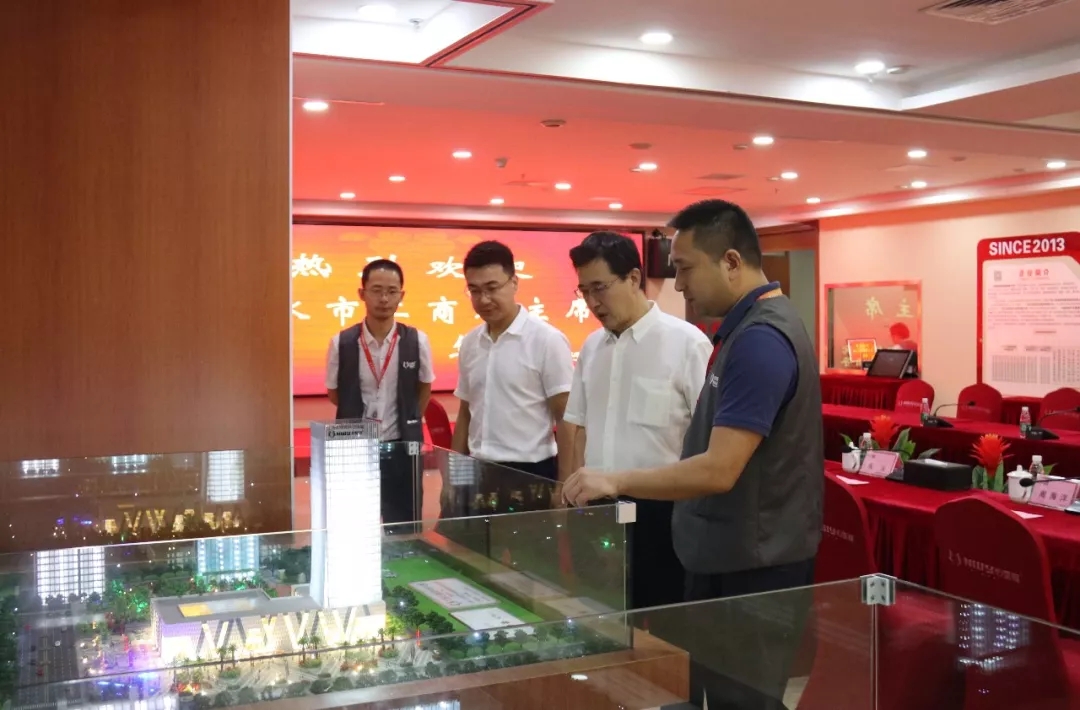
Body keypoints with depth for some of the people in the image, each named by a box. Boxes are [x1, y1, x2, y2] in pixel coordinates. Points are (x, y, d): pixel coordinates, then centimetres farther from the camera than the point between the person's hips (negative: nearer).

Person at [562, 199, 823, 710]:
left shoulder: (761, 338, -23)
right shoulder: (752, 325, 9)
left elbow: (719, 470, -28)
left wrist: (616, 482, -22)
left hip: (752, 566, -10)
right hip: (733, 556, 10)